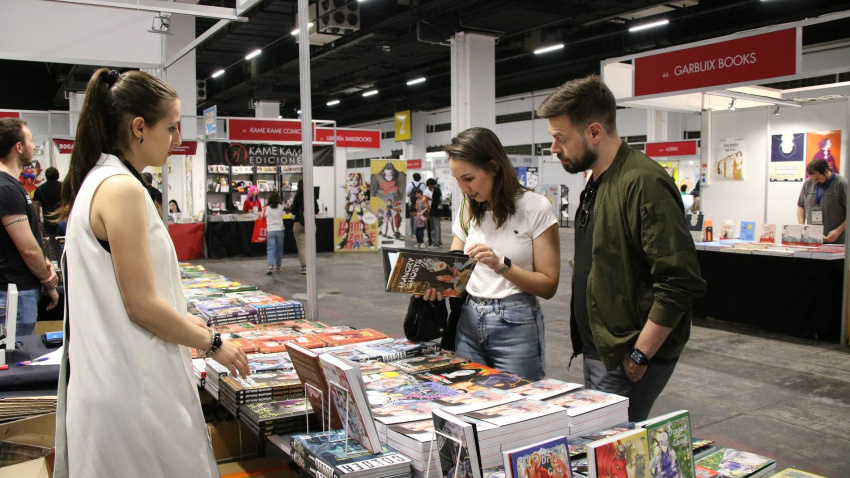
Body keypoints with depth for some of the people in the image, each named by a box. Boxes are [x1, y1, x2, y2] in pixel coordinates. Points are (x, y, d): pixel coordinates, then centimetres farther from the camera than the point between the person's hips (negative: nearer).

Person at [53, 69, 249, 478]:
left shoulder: (96, 182, 11)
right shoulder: (122, 189, -19)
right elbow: (141, 305, -20)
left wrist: (182, 320, 18)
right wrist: (212, 344, -8)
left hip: (103, 366, 10)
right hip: (130, 382, -10)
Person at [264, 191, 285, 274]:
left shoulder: (266, 208, 0)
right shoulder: (281, 207, 1)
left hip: (270, 231, -1)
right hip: (280, 230, 1)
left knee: (270, 249, -3)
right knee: (279, 249, 13)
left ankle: (270, 265, -22)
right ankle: (278, 266, 20)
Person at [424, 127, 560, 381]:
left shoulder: (535, 208, -7)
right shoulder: (468, 210, 9)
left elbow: (548, 286, -9)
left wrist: (501, 264, -22)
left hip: (516, 325, -4)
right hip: (468, 323, 5)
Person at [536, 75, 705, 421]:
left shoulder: (643, 183, -20)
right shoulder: (597, 182, 12)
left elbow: (680, 283, -24)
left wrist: (639, 356, -19)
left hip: (627, 359, -9)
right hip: (598, 352, 9)